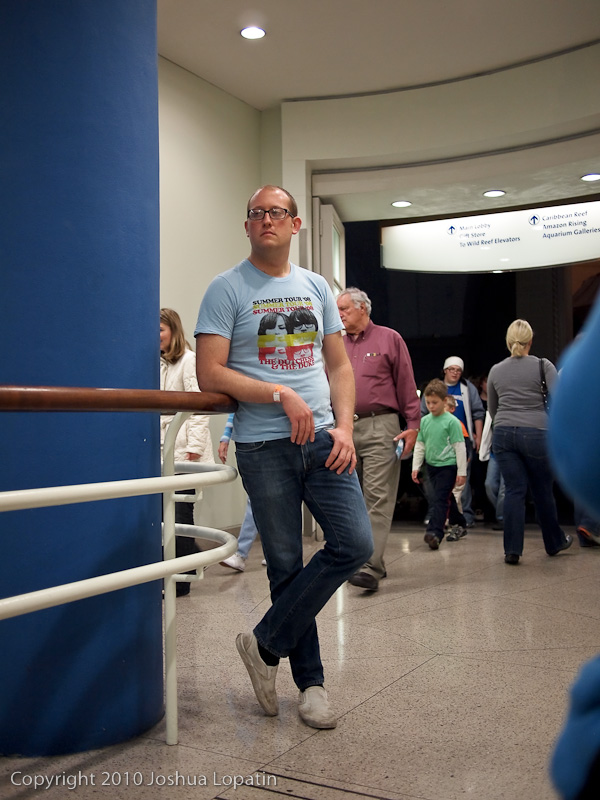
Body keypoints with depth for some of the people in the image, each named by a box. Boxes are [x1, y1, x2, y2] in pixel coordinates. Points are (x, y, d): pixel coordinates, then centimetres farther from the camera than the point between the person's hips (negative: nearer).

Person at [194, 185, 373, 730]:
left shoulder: (316, 287, 14)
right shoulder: (227, 289, 0)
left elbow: (339, 366, 14)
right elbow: (210, 374, -8)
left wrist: (344, 428, -1)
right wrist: (280, 394, -16)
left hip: (323, 439, 4)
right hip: (264, 445, -4)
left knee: (355, 543, -7)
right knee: (286, 564, 4)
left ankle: (266, 644, 8)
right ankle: (310, 682, 21)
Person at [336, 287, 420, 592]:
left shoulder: (390, 339, 6)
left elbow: (406, 385, 2)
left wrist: (413, 425, -4)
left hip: (379, 427, -5)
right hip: (345, 429, 5)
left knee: (378, 498, -10)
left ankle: (371, 568, -14)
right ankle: (363, 557, 19)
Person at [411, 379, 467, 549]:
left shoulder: (451, 421, -10)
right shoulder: (424, 421, 6)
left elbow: (460, 447, -8)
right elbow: (419, 446, 12)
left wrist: (462, 472, -8)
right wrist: (415, 467, 8)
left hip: (448, 466, -6)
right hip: (432, 466, 6)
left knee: (439, 499, -14)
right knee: (447, 498, 17)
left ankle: (434, 532, -20)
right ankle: (459, 524, 33)